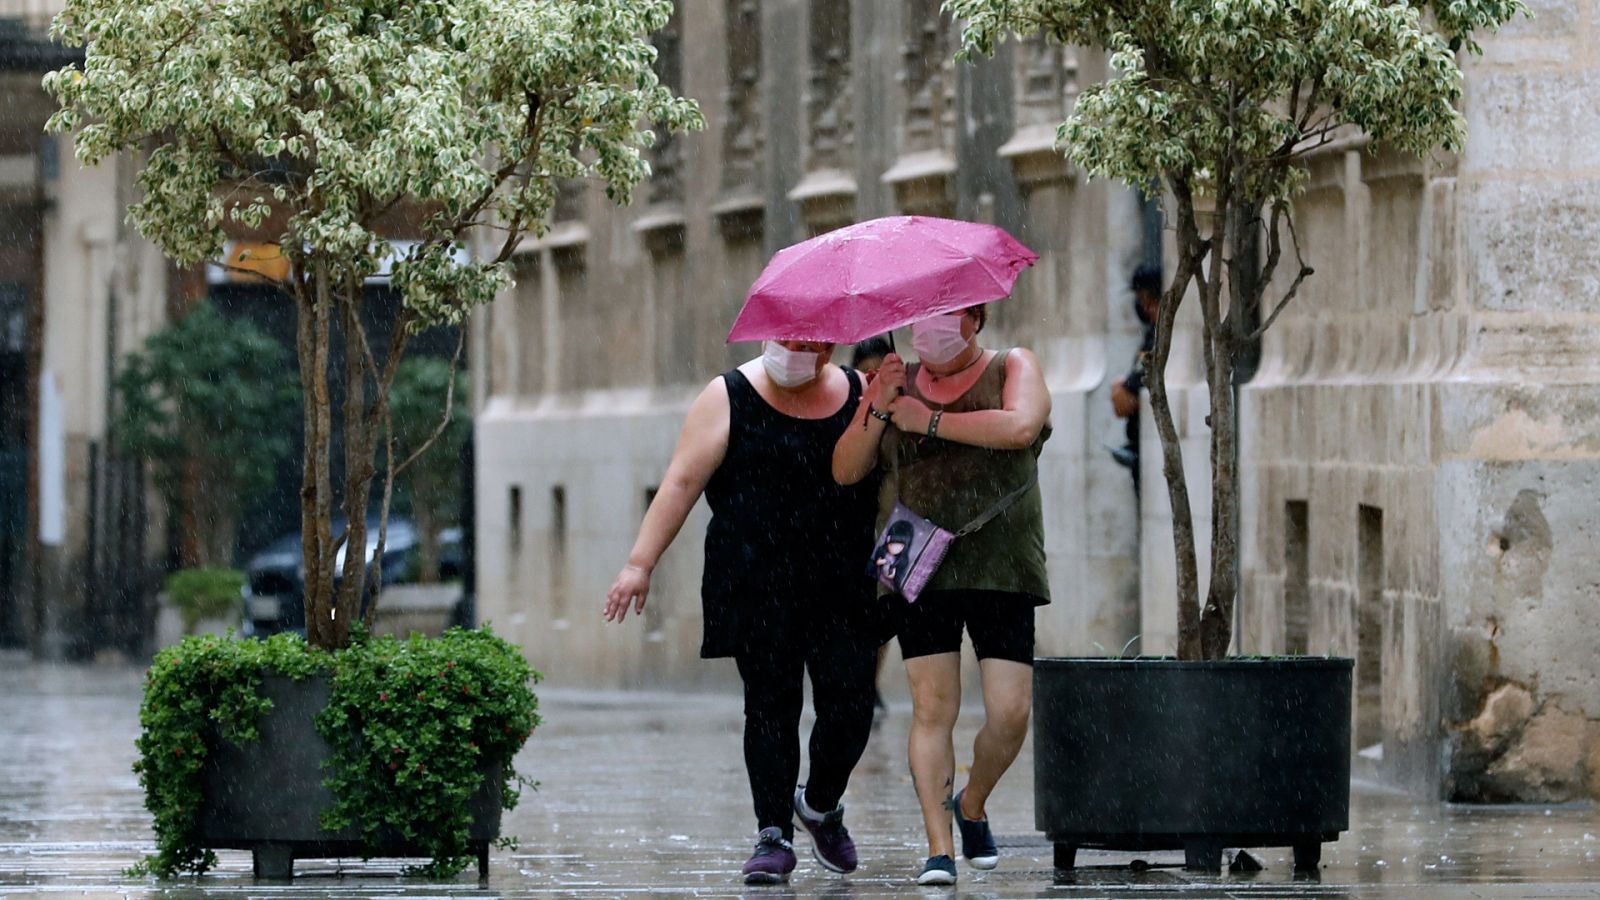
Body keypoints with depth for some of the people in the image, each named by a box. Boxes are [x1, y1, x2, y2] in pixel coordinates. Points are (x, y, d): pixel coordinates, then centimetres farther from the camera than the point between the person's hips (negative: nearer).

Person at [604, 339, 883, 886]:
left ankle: (821, 805, 22)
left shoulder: (859, 395, 10)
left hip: (842, 588, 2)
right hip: (756, 589, -2)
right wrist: (640, 564, -10)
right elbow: (683, 482, -3)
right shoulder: (731, 398, 2)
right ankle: (773, 836, 0)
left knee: (850, 705, -4)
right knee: (770, 706, -5)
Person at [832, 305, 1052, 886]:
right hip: (923, 570, 1)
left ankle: (972, 806, 22)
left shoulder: (1013, 368, 8)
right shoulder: (897, 384, 14)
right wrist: (878, 407, -7)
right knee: (932, 707, -9)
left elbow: (1019, 428, -15)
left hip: (1003, 571, -1)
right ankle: (939, 848, -8)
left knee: (1010, 713, -6)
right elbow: (846, 470, 8)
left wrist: (929, 421, -10)